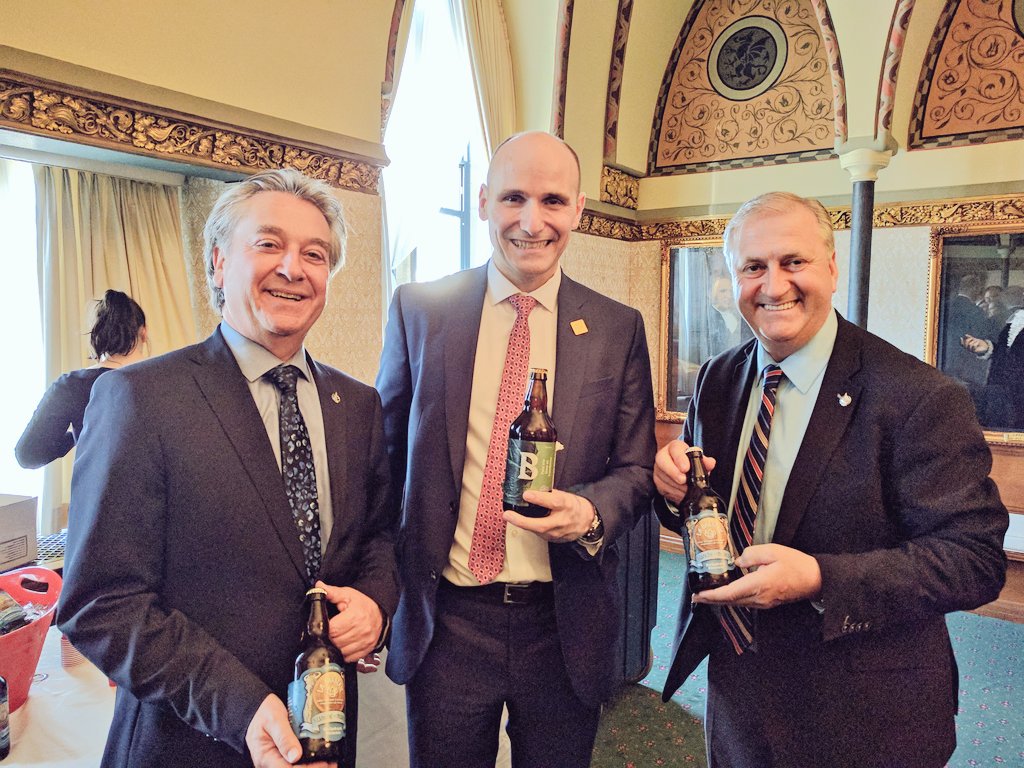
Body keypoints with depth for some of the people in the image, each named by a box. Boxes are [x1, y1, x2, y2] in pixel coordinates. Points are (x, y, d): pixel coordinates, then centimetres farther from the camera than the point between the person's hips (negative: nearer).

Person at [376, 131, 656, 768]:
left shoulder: (619, 329, -1)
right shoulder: (418, 310, -2)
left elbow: (637, 469, 4)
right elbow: (387, 455, 5)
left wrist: (590, 511, -18)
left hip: (564, 625, 1)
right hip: (445, 621, 0)